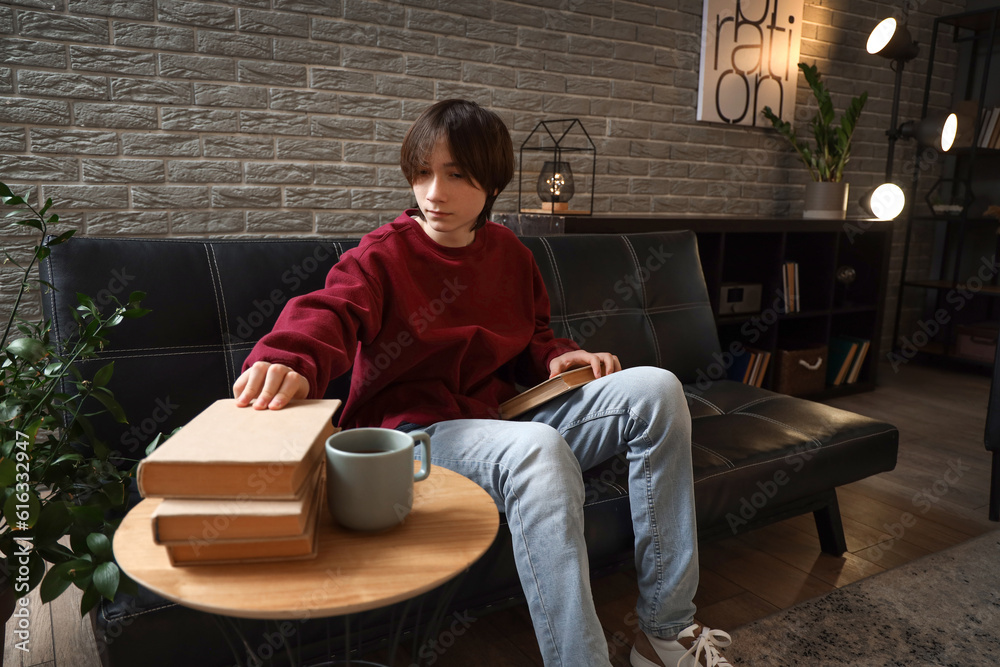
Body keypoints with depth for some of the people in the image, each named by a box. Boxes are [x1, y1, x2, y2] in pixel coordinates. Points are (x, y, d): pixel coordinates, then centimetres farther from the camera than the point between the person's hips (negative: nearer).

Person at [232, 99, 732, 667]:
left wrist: (557, 357, 1)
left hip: (505, 419, 7)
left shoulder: (510, 254, 13)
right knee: (539, 447, -39)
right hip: (414, 430, -6)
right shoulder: (384, 254, -3)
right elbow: (330, 312, -23)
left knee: (655, 388, -8)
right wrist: (288, 361, -47)